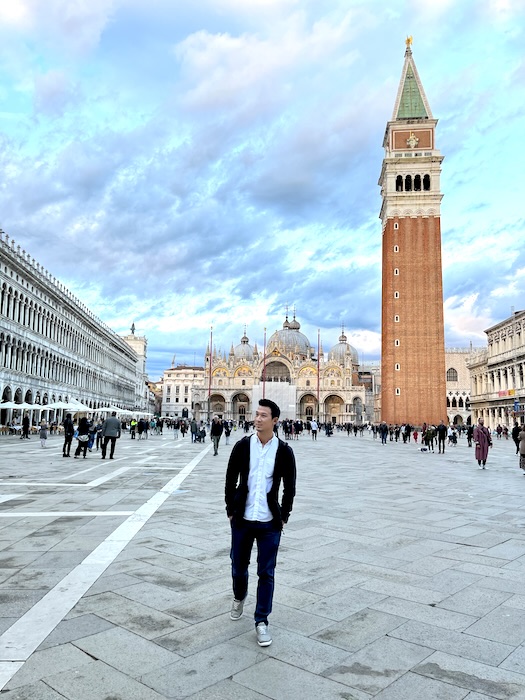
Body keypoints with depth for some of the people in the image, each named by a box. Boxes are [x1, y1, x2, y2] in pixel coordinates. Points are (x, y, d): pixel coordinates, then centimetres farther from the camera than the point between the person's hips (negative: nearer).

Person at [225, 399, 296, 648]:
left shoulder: (284, 451, -5)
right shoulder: (242, 446, -4)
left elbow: (289, 487, 2)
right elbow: (230, 480, 2)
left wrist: (283, 516, 0)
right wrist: (231, 511, 1)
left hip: (270, 523, -1)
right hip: (242, 520, 1)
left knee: (266, 573, 4)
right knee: (239, 567, 17)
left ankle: (261, 621, 20)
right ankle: (239, 597, 47)